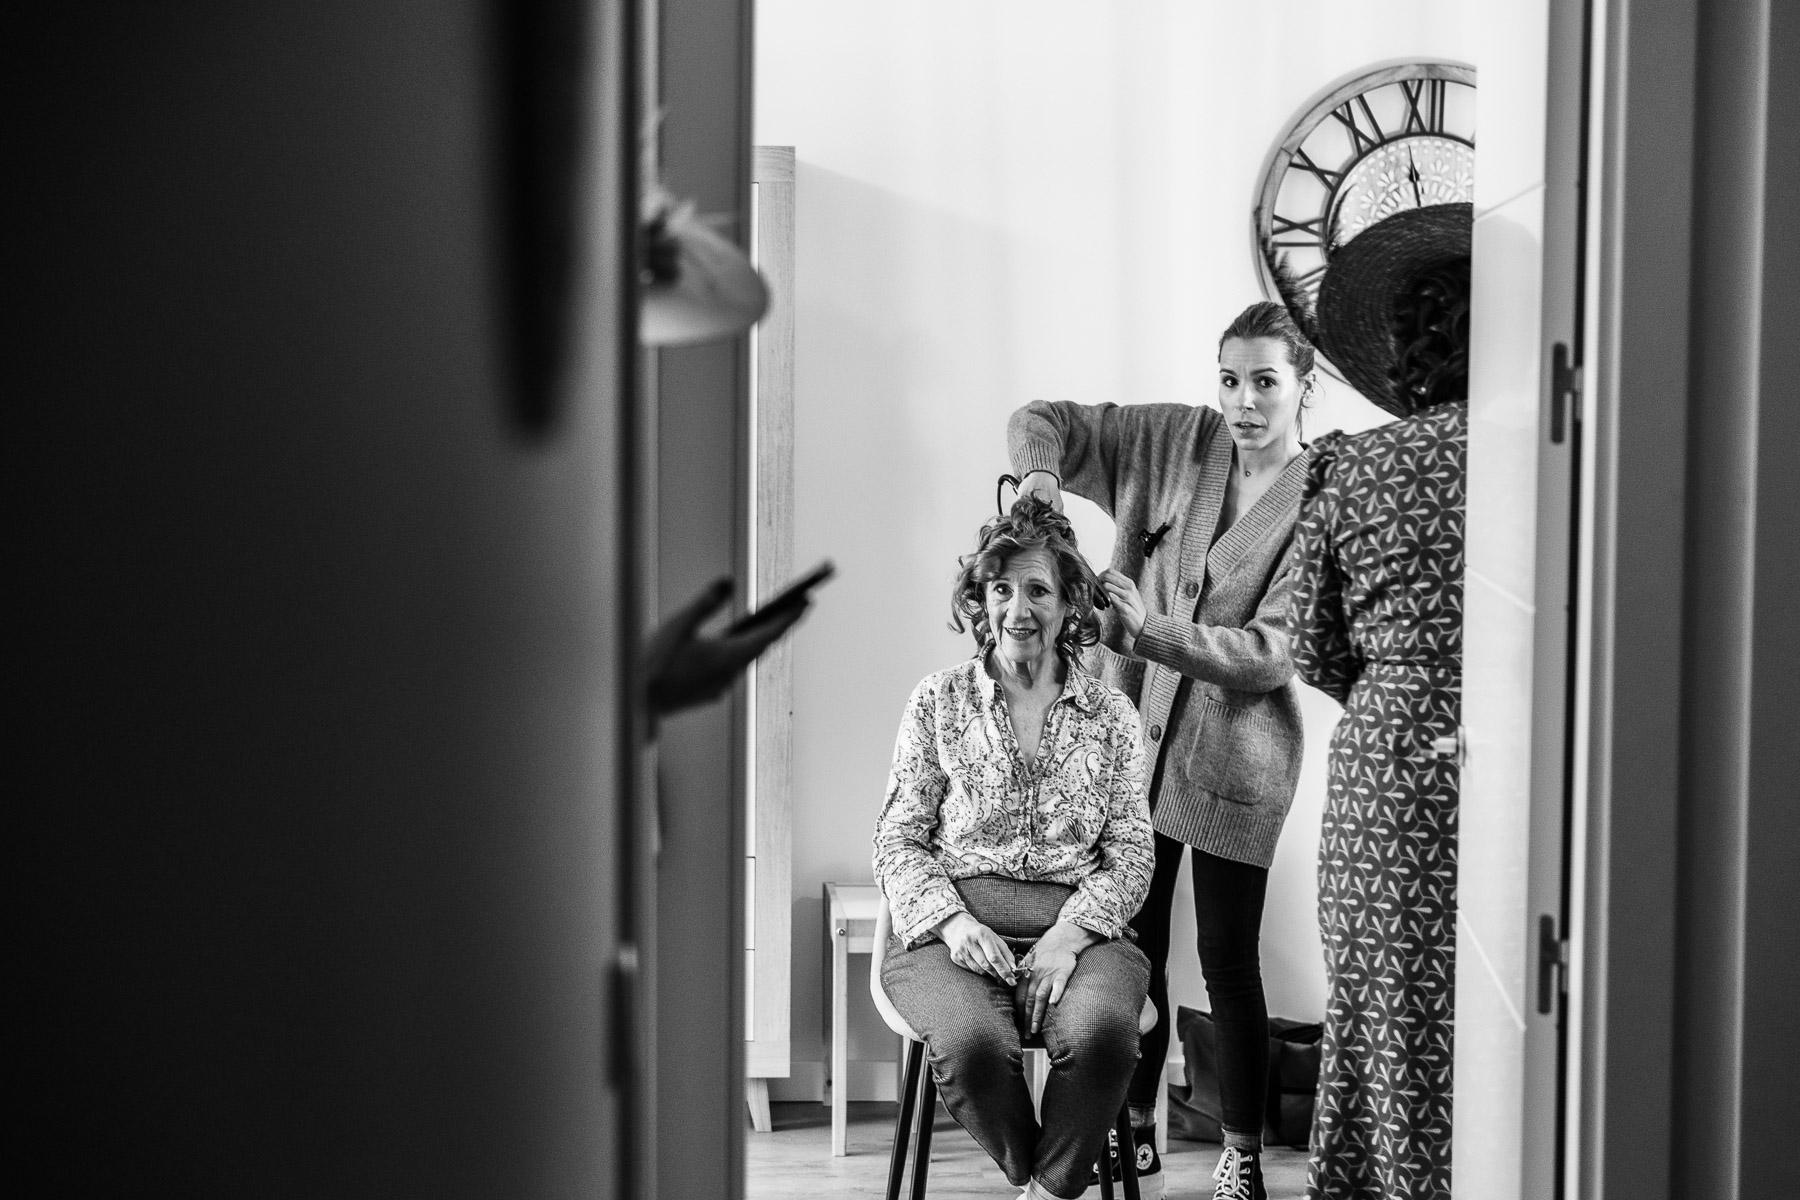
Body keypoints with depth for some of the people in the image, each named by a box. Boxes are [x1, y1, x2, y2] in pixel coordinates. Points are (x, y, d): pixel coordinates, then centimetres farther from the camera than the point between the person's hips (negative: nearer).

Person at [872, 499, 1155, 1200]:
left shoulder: (1111, 717, 13)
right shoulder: (939, 703, 11)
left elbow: (1130, 853, 7)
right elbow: (899, 839, 7)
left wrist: (1071, 934, -11)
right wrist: (954, 922, -12)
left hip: (1076, 927, 1)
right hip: (953, 926, 0)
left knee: (1101, 1032, -34)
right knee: (972, 1043, -34)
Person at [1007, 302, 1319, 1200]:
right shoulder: (1176, 440, 2)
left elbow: (1272, 655, -15)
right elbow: (1043, 421, 7)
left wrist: (1149, 629, -25)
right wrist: (1039, 470, -17)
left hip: (1233, 756, -3)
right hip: (1133, 731, 3)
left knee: (1228, 962, 2)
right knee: (1132, 942, 10)